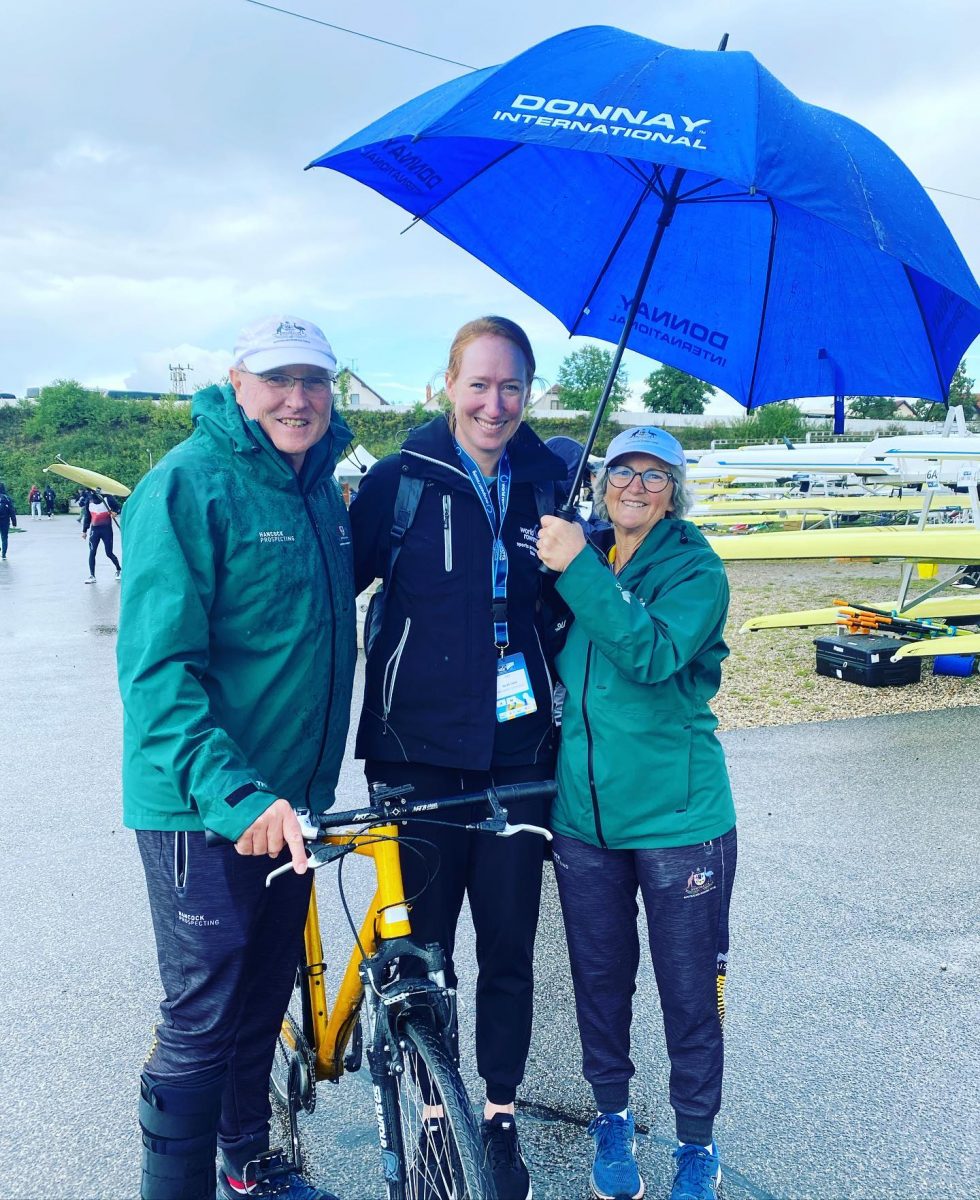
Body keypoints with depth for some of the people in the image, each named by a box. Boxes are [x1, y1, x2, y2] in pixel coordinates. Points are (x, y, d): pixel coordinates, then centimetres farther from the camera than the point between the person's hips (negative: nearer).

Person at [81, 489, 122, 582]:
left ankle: (119, 569, 27)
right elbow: (87, 516, 12)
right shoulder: (89, 500, 5)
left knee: (109, 553, 1)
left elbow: (118, 507, 0)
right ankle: (92, 576, 2)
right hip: (94, 529, 3)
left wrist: (114, 512, -23)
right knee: (92, 553, -4)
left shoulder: (108, 497, -8)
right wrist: (84, 530, 12)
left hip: (106, 529, -3)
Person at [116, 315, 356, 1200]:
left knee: (267, 992, 20)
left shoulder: (321, 490, 9)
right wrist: (233, 791, -31)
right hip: (202, 805, -7)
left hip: (289, 798, 7)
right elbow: (157, 668, -20)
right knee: (203, 1019, 1)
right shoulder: (189, 483, -14)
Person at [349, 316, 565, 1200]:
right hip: (419, 746, -2)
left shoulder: (549, 480, 6)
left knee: (509, 945, 10)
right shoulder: (402, 479, -3)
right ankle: (435, 1120, 29)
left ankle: (500, 1120, 31)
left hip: (516, 750, 2)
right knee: (422, 944, 8)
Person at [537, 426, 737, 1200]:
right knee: (599, 979, 16)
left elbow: (654, 653, -27)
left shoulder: (696, 570, -8)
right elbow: (550, 665, 16)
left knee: (689, 992, 9)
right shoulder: (579, 560, 6)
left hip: (678, 817, -3)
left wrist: (579, 571, -28)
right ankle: (612, 1116, 39)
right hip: (584, 812, 4)